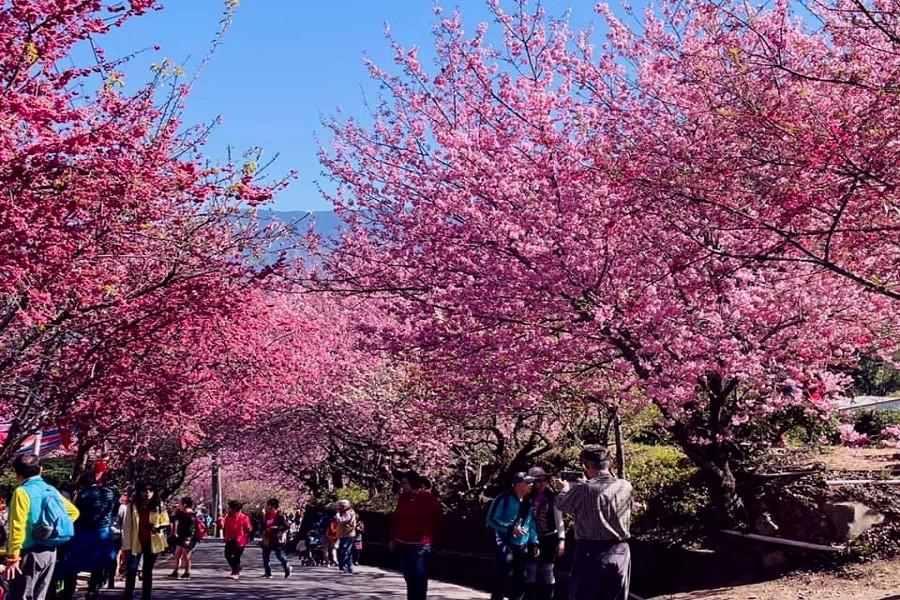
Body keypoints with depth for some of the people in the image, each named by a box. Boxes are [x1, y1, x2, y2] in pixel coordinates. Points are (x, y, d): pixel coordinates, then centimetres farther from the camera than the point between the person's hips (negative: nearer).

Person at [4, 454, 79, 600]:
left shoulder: (22, 492, -12)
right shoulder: (52, 490, 10)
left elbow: (17, 527, -17)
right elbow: (73, 512, 18)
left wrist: (13, 556, -14)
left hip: (30, 553, -7)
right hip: (50, 552, 7)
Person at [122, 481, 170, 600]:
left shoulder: (159, 506, -1)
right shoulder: (132, 506, -3)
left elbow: (166, 523, 5)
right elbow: (127, 527, -2)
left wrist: (158, 527, -18)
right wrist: (126, 546, -6)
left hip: (152, 543, 1)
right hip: (136, 543, -1)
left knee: (147, 572, 8)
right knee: (131, 571, -8)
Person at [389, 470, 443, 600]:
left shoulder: (428, 498, -6)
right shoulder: (402, 498, 5)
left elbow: (437, 519, 4)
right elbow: (395, 519, 12)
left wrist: (429, 536, 7)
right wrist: (393, 538, 11)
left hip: (420, 545, -4)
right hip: (402, 544, 4)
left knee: (419, 577, -6)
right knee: (409, 577, 10)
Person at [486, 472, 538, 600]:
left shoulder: (528, 503, 11)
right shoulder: (504, 499, -12)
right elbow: (491, 520, -13)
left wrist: (534, 543, 10)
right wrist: (511, 528, -20)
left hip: (522, 546, 7)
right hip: (505, 544, -7)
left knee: (520, 580, 8)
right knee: (505, 576, -12)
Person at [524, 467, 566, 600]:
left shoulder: (552, 497, 0)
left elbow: (559, 519, 1)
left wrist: (561, 540, -4)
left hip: (549, 539, 1)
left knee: (547, 573, 7)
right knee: (530, 573, 2)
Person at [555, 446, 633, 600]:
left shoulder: (583, 489, -14)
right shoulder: (625, 486, -2)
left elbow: (561, 505, 3)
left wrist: (565, 489, 25)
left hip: (592, 553, -4)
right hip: (621, 552, 4)